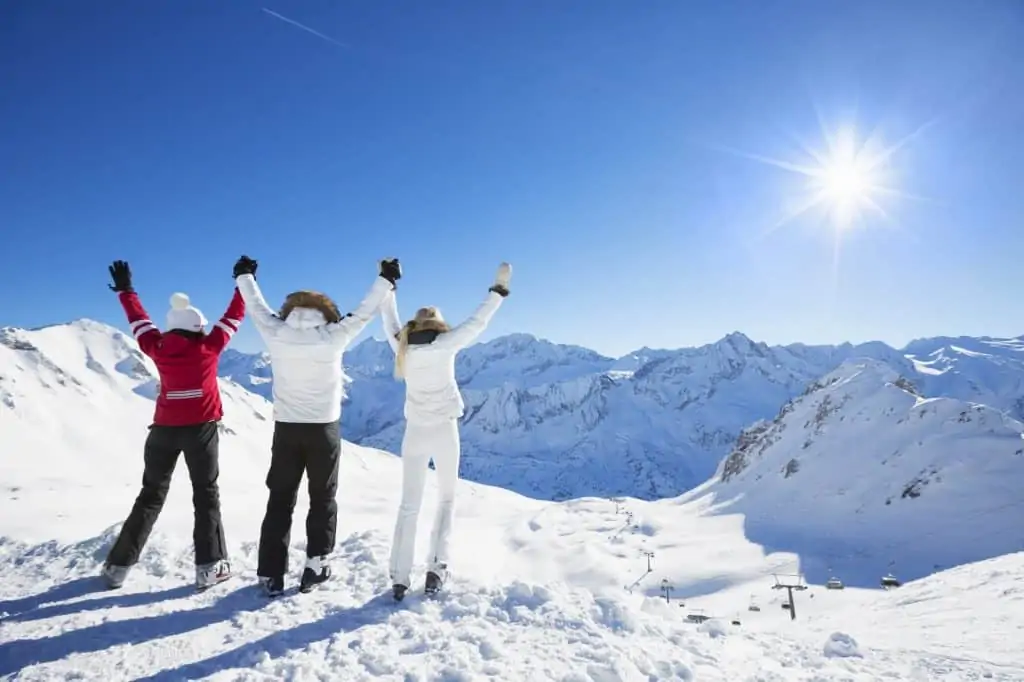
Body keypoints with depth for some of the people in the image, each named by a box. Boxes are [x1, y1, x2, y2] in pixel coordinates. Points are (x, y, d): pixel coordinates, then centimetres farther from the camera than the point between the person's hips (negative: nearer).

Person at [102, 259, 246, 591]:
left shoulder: (158, 348, -1)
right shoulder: (209, 347, -7)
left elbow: (139, 321, 15)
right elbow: (233, 317, 3)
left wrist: (125, 290, 30)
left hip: (164, 429, 3)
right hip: (201, 428, -3)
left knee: (151, 495, 16)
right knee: (206, 493, 5)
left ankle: (119, 565, 21)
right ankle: (209, 566, 2)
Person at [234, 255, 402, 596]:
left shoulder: (276, 335, -5)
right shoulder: (332, 337, -11)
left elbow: (257, 307, 12)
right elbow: (363, 312, -2)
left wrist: (245, 275, 29)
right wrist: (387, 278, 10)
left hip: (286, 428, 2)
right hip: (323, 428, -2)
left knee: (280, 500, 11)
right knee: (323, 498, 14)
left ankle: (271, 574, 13)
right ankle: (316, 563, 13)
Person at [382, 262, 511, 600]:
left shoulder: (402, 346, 0)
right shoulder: (445, 343, -11)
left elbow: (390, 322, 17)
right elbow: (477, 322, -7)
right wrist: (499, 288, 1)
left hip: (414, 433, 3)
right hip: (444, 431, -3)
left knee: (409, 504, 9)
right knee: (446, 498, 15)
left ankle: (399, 578, 6)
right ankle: (436, 568, 7)